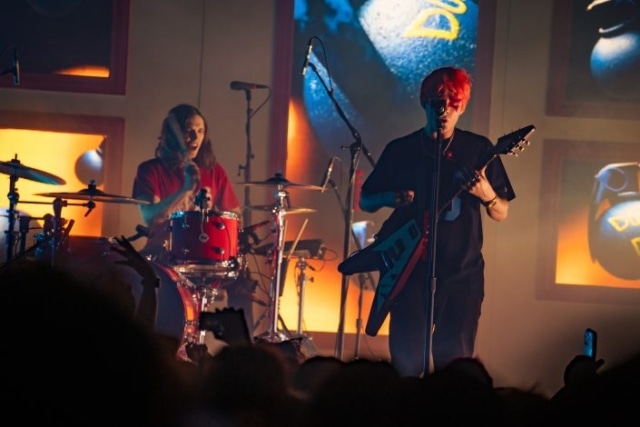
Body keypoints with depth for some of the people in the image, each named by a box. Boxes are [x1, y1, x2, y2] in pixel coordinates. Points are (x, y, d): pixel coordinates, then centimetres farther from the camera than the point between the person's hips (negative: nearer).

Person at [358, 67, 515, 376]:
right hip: (410, 272, 0)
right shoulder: (400, 150, 3)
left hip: (461, 275, 0)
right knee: (407, 364, -3)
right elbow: (365, 201, 10)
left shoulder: (478, 149, 3)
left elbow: (501, 213, 6)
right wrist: (389, 198, -11)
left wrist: (486, 193, -16)